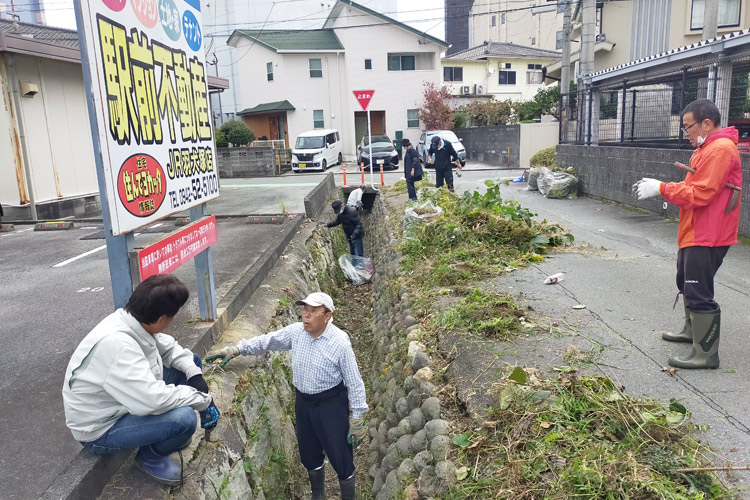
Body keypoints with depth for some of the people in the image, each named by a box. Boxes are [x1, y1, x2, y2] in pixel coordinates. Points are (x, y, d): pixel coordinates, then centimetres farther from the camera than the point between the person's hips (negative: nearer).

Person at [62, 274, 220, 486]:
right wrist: (203, 398, -25)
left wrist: (194, 373, -10)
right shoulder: (115, 344, -37)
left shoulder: (130, 319, -11)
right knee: (183, 418, -31)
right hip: (101, 429, -9)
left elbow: (168, 347, 6)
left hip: (128, 399, 9)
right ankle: (151, 456, 2)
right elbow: (153, 399, -39)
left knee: (191, 361, 6)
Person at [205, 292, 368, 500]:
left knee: (340, 457, 5)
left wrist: (356, 418, -15)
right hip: (303, 402, 6)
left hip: (331, 404, -6)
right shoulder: (296, 331, -8)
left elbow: (354, 382, -17)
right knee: (309, 454, 22)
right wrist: (234, 349, -3)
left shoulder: (340, 342, -23)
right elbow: (266, 341, 4)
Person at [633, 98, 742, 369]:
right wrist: (657, 186, 2)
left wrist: (661, 188, -17)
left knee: (699, 293, -8)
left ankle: (706, 354, 0)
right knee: (687, 283, 23)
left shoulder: (720, 150, -18)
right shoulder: (707, 148, 15)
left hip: (706, 237, -11)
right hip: (694, 234, 11)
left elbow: (699, 194, -24)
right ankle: (692, 330, 40)